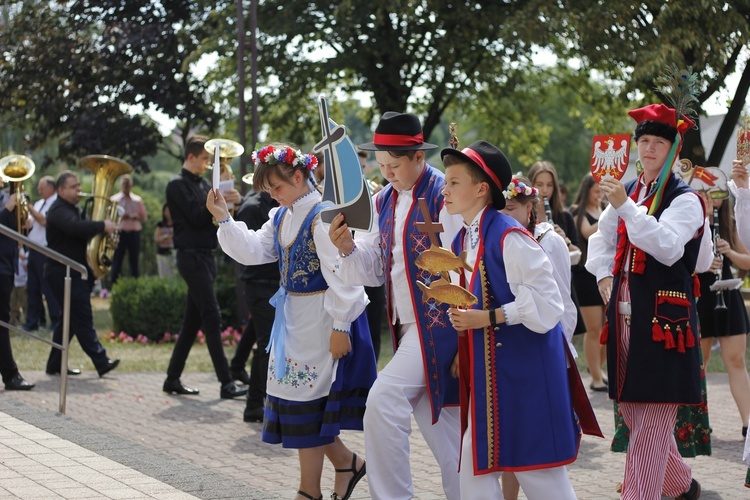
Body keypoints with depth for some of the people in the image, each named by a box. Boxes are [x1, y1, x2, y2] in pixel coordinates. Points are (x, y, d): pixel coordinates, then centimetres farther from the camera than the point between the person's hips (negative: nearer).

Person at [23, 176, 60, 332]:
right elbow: (30, 223, 19)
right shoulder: (39, 203, 17)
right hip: (34, 251, 8)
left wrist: (30, 208, -14)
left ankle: (57, 320, 2)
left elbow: (44, 221, -21)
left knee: (48, 288, -5)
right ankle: (33, 321, 15)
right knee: (33, 288, 10)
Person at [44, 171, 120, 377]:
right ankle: (101, 362, -14)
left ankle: (55, 364, 17)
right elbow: (75, 228, -33)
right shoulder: (60, 211, -13)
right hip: (63, 273, -11)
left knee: (72, 319, 12)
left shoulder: (72, 210, 21)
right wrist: (102, 226, -31)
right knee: (83, 319, -11)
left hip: (75, 273, 11)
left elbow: (83, 231, 19)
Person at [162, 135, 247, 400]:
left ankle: (173, 379, 17)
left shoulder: (203, 184, 17)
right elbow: (196, 217, -16)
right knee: (212, 318, -12)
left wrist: (227, 200, -4)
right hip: (191, 256, -9)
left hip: (206, 256, 9)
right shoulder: (178, 184, -8)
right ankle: (226, 383, -13)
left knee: (192, 321, 10)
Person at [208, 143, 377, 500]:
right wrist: (224, 219, -3)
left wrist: (339, 327, -20)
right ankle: (346, 462, 26)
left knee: (306, 401, -1)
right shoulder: (281, 217, 10)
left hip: (319, 319, -9)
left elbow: (339, 275, -20)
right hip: (292, 317, 9)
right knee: (295, 398, 12)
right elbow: (253, 250, 9)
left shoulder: (321, 216, -18)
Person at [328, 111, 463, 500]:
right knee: (438, 422, 12)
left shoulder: (444, 195, -13)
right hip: (407, 327, 8)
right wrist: (348, 249, -10)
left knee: (383, 401, -18)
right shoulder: (383, 202, 10)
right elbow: (375, 270, 11)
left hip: (438, 323, -8)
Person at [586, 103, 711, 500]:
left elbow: (668, 247, -23)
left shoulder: (685, 199, -6)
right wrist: (605, 276, 12)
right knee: (632, 411, 14)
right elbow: (602, 239, 29)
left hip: (663, 317, -7)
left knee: (652, 420, -8)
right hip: (624, 314, 7)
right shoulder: (627, 192, 13)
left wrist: (626, 206, -26)